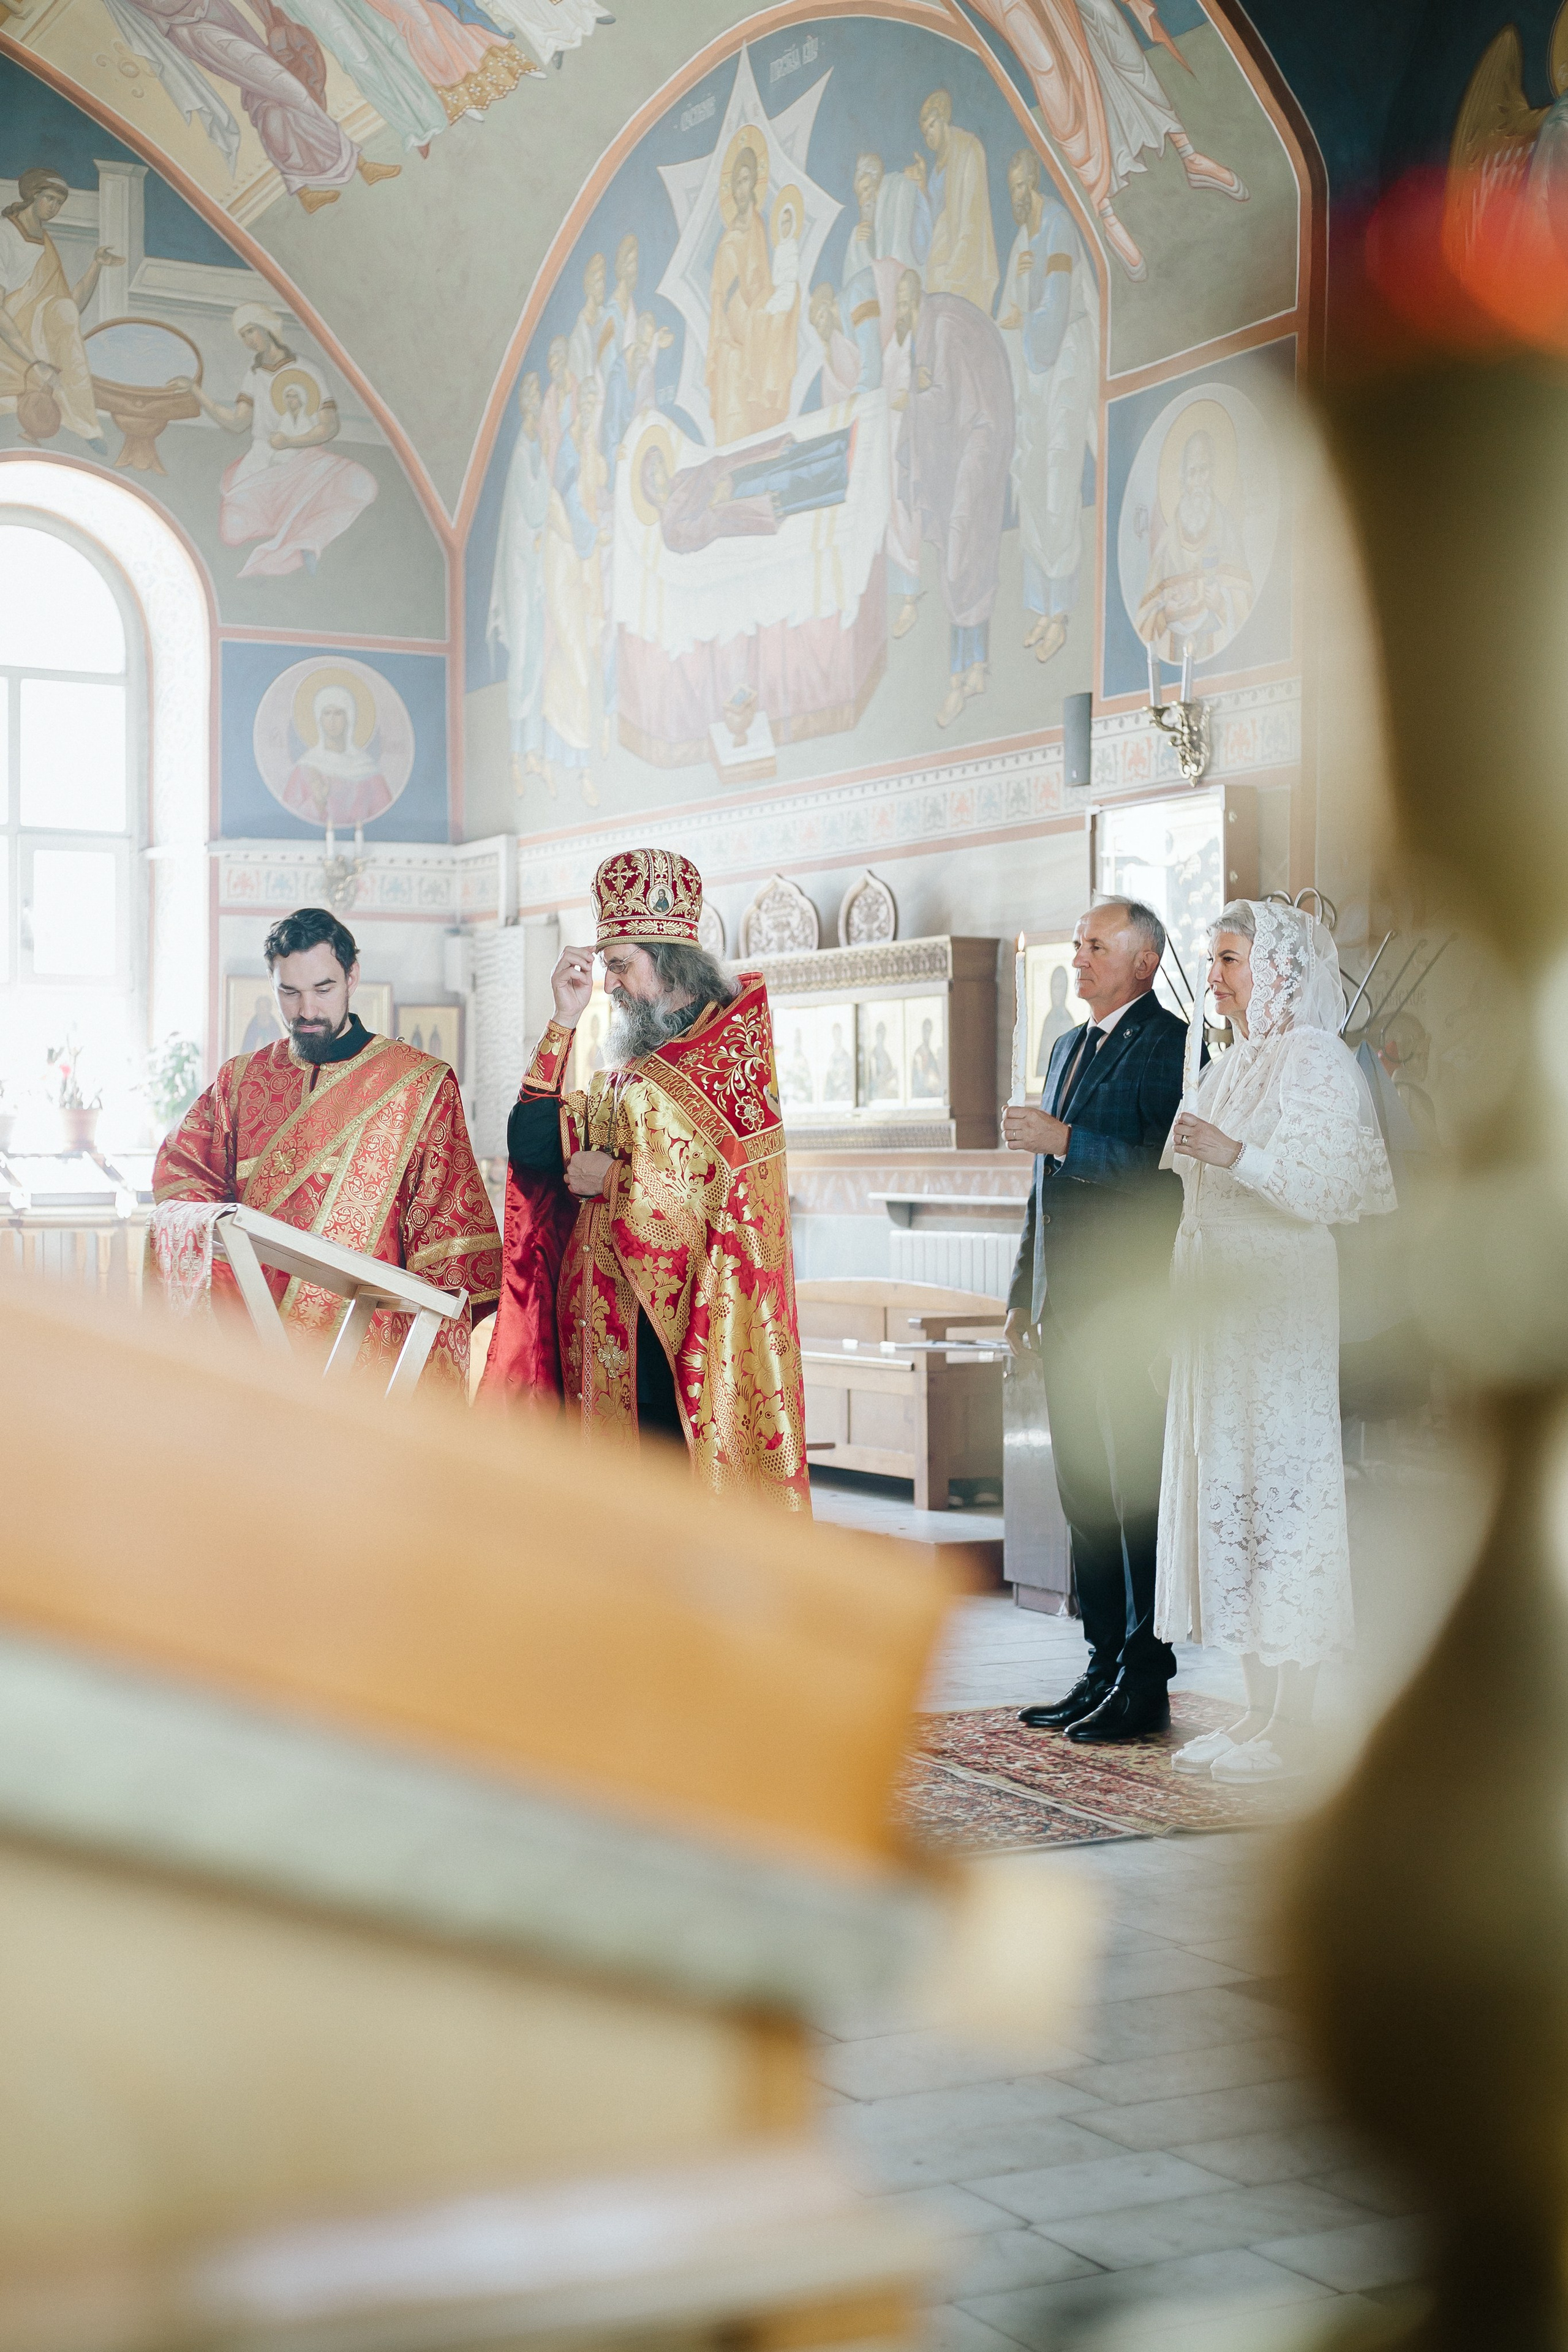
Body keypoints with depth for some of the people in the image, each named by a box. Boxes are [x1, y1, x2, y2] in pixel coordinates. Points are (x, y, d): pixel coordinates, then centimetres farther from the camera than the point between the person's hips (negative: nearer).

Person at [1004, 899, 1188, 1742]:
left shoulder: (1170, 1045, -7)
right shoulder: (1069, 1046, 20)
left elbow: (1168, 1173, -18)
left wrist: (1062, 1140, -19)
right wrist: (1024, 1292, 20)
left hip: (1132, 1307, -8)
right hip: (1067, 1309, 8)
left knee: (1137, 1495, -5)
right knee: (1084, 1493, 10)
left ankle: (1146, 1683, 2)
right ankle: (1105, 1668, 18)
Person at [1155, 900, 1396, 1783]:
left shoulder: (1314, 1057, -8)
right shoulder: (1233, 1065, 19)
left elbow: (1336, 1181, -19)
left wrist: (1237, 1156, -26)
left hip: (1281, 1302, -9)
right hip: (1220, 1300, 9)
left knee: (1281, 1481, -7)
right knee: (1228, 1479, 8)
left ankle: (1292, 1730, -1)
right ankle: (1261, 1711, 14)